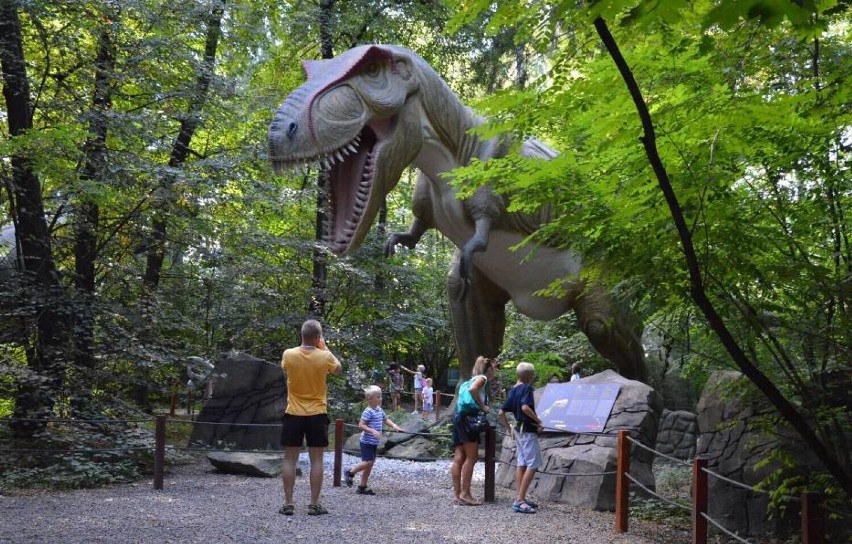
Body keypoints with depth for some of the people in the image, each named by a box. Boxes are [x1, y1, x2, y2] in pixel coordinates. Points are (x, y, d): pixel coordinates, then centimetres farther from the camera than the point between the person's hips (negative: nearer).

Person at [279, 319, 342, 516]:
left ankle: (288, 504, 7)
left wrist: (303, 347, 15)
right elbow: (339, 370, 11)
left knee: (290, 459, 7)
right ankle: (314, 504, 6)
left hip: (293, 414, 1)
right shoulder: (325, 357, -10)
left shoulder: (288, 354, -8)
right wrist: (325, 348, 13)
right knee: (316, 460, 5)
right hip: (317, 414, -1)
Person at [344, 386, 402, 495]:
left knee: (370, 463, 10)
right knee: (368, 462, -12)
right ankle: (350, 473, 8)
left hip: (374, 443, 9)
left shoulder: (379, 410, 9)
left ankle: (362, 486, 16)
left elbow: (385, 419, 25)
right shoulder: (368, 412, -18)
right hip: (367, 442, -9)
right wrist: (373, 431, -29)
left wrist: (394, 425, 7)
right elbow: (361, 425, -22)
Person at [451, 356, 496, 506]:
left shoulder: (472, 379, 26)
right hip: (468, 419, -9)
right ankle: (465, 493, -8)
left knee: (459, 458, 4)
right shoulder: (482, 378, -1)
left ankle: (458, 494, 4)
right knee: (471, 457, -6)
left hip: (458, 417, 9)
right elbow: (473, 389, -21)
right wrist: (482, 406, -14)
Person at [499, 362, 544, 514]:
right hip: (528, 430, -9)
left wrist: (509, 429, 18)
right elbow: (525, 407, -29)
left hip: (518, 429, 9)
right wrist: (538, 420, -17)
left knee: (521, 464, 13)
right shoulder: (527, 388, -13)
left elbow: (501, 413, 12)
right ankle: (520, 500, -11)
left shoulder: (512, 391, 11)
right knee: (533, 465, -7)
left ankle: (520, 498, 15)